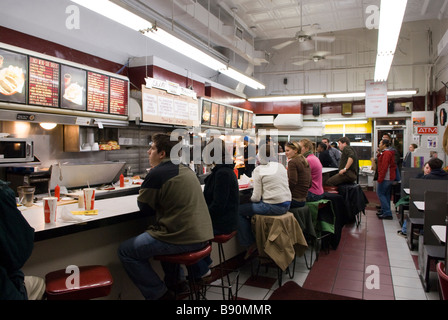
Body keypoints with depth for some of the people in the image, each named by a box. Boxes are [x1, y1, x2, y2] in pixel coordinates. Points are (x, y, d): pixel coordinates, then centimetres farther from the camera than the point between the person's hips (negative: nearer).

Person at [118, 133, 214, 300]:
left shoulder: (156, 173, -14)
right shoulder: (185, 169, 12)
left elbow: (144, 208, -3)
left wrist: (143, 190, 13)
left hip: (182, 239, -9)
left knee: (125, 251, 5)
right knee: (164, 237, 37)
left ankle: (159, 294, 10)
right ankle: (177, 282, 33)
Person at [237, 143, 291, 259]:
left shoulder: (258, 170, -9)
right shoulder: (281, 166, 10)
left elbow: (256, 197, -12)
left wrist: (250, 199, 10)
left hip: (273, 207, -8)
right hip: (286, 205, 8)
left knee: (239, 210, 6)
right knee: (251, 207, 28)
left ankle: (250, 244, 9)